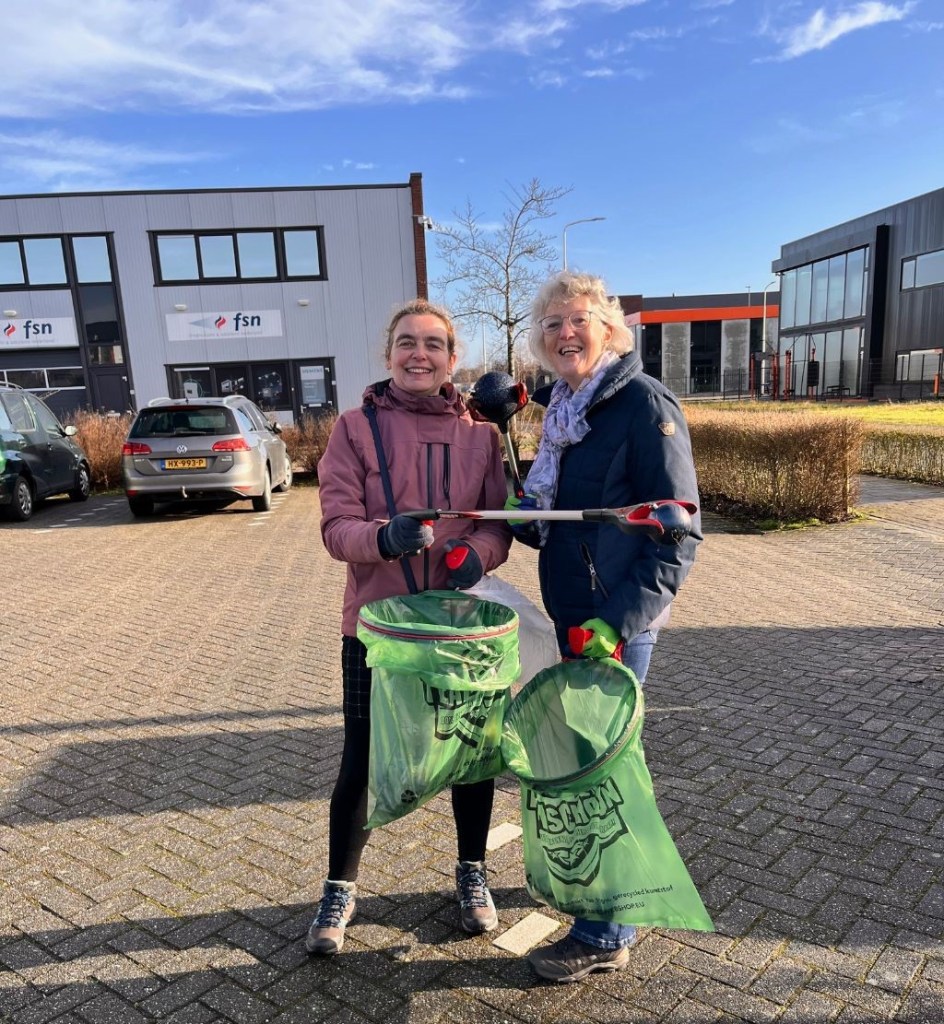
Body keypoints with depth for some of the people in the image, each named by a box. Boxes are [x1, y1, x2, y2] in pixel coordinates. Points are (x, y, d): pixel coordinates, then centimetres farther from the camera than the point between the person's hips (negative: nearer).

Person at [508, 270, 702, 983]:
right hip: (574, 611, 8)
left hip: (620, 620, -8)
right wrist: (524, 516, -2)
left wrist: (620, 621, -23)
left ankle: (606, 935, 21)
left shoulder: (645, 404, -15)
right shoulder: (564, 408, 10)